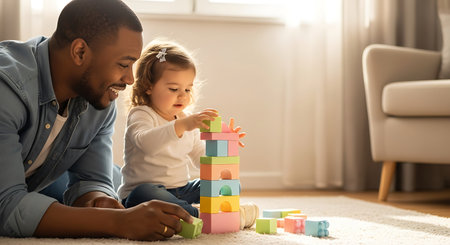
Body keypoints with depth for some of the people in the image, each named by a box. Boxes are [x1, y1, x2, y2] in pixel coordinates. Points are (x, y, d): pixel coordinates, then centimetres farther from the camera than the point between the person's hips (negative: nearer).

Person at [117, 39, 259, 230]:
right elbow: (145, 142, -34)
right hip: (149, 188, -7)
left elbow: (201, 158, 19)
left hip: (182, 191, 7)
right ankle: (199, 215, -40)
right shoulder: (140, 115, -10)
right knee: (142, 195, -41)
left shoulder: (188, 120, 15)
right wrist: (182, 125, -46)